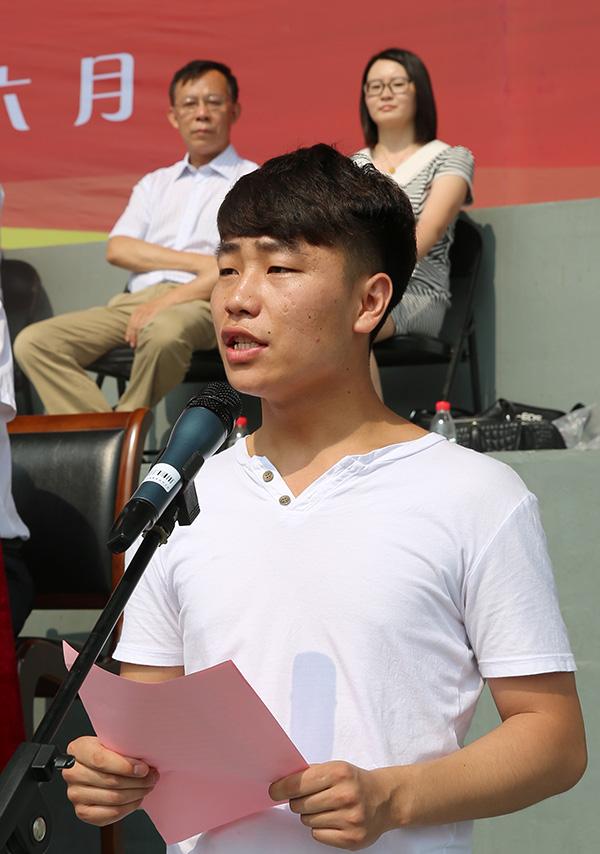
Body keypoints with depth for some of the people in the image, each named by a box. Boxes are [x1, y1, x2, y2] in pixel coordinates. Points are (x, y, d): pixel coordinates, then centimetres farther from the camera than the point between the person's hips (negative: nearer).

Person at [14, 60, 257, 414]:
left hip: (201, 304, -5)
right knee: (35, 343, -19)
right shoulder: (155, 183, 26)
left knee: (163, 333, -42)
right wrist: (196, 261, -4)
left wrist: (172, 299, -16)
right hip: (135, 301, 5)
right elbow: (118, 249, 11)